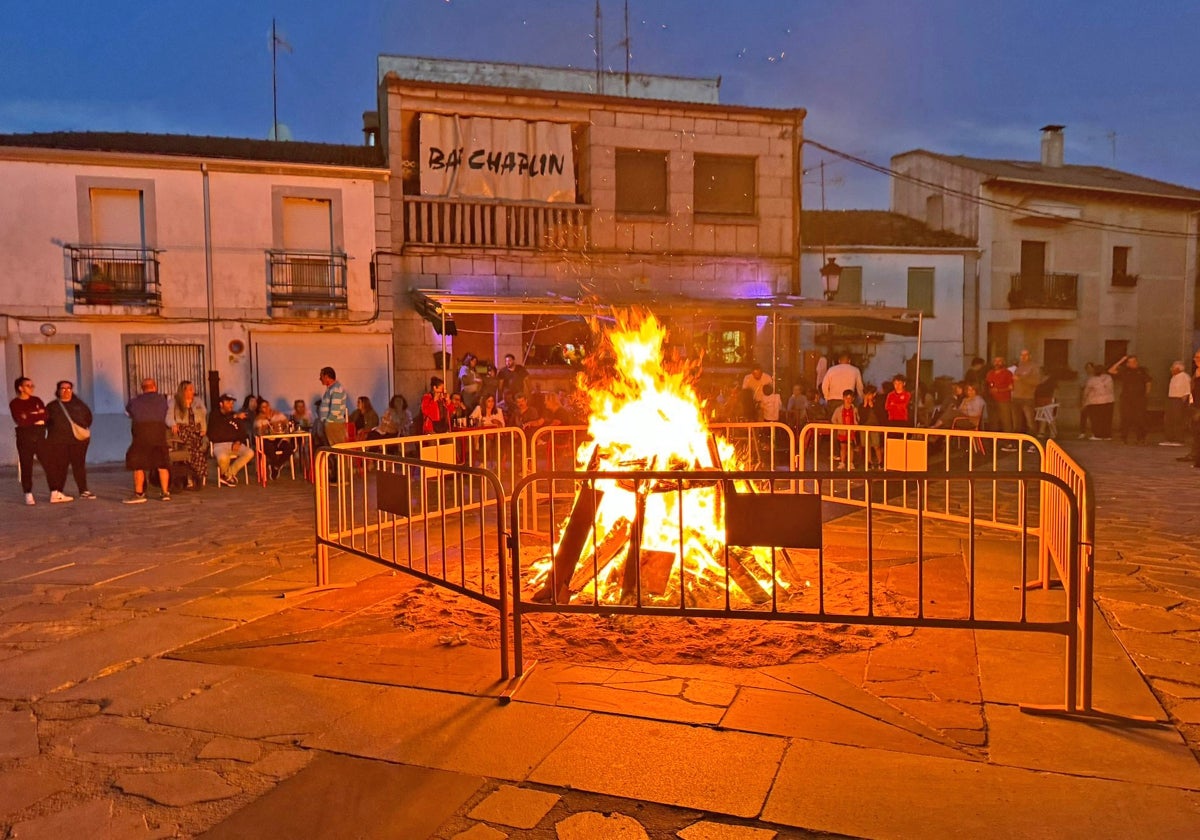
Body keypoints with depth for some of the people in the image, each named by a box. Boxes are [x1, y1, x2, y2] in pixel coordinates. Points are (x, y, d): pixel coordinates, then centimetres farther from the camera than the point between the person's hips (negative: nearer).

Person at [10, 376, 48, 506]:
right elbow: (20, 421, -11)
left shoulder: (37, 400, 13)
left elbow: (45, 416, 1)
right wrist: (37, 416, -4)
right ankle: (28, 495, 2)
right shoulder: (14, 403, 2)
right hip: (24, 437, -3)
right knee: (26, 466, -2)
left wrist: (29, 417, -8)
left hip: (39, 435, 3)